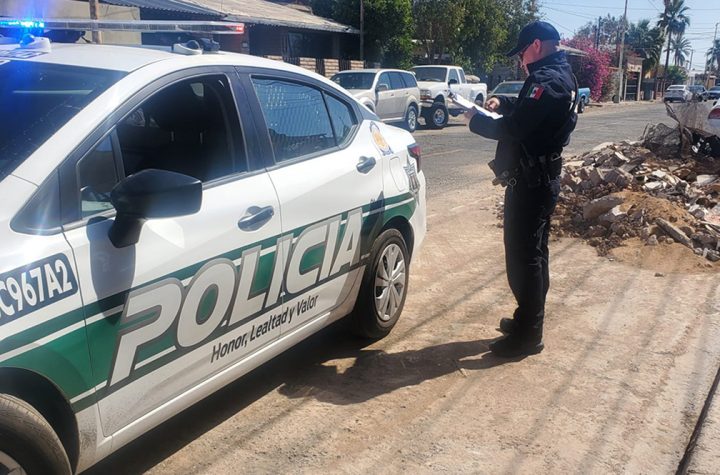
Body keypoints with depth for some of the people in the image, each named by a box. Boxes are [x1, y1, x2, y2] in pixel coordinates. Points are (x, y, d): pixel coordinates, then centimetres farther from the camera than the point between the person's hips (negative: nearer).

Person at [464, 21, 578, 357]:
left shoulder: (547, 80, -20)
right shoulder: (559, 76, 13)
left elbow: (513, 128, -25)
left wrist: (475, 120, -9)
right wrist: (503, 103, 13)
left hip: (530, 182, -11)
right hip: (541, 179, 11)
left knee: (523, 257, -4)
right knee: (533, 252, 18)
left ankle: (527, 335, 5)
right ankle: (529, 321, 32)